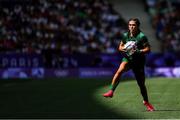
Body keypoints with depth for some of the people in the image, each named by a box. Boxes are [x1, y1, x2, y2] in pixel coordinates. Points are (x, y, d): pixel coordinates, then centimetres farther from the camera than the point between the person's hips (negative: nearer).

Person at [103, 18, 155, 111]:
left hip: (139, 61, -2)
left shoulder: (142, 36, -11)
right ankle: (111, 91, -35)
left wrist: (138, 52, -27)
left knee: (141, 84, 6)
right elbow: (120, 47, 13)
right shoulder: (125, 35, 1)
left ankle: (146, 102, 30)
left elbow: (148, 49, -11)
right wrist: (122, 49, -11)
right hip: (127, 58, 2)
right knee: (120, 70, -32)